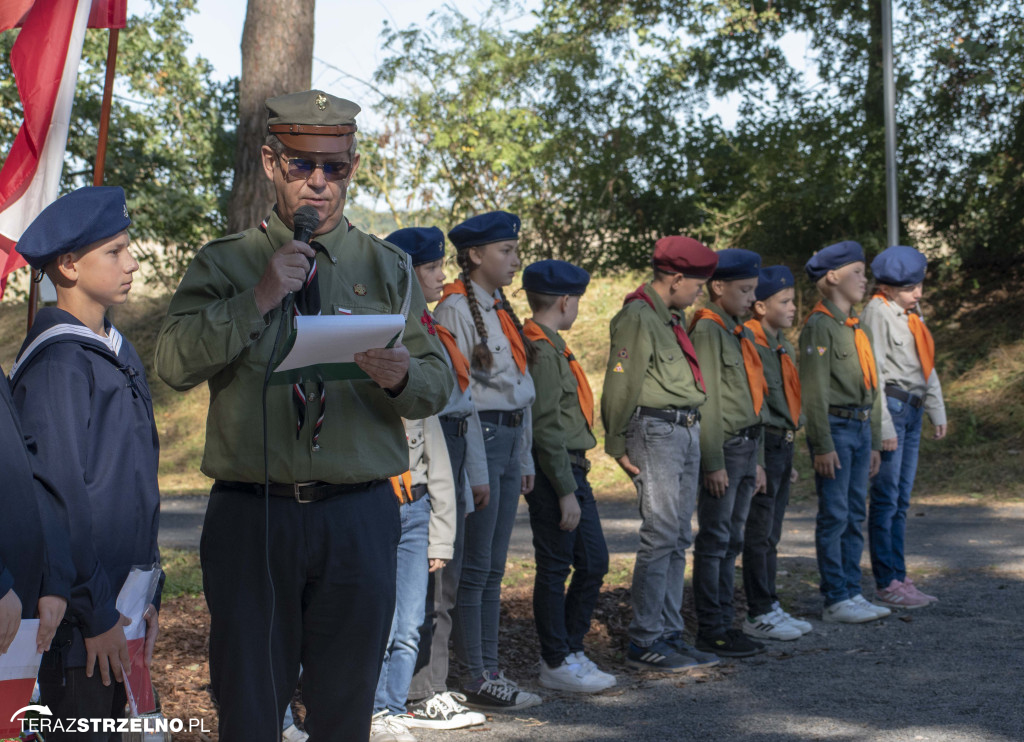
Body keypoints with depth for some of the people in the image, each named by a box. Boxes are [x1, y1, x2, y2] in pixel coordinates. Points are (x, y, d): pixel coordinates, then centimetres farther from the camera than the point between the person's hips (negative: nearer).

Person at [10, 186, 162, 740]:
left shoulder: (119, 353, 12)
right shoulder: (58, 365, -16)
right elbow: (60, 500, -19)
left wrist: (147, 592, 13)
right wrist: (95, 614, -16)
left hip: (118, 606, 8)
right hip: (77, 622, -8)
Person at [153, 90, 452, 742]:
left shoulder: (388, 268, 12)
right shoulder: (224, 264, 8)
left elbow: (439, 385, 5)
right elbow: (175, 364, -7)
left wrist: (400, 376, -18)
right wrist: (257, 299, -16)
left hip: (360, 518, 1)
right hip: (250, 515, -1)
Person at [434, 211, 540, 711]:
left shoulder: (502, 309, 18)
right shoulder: (456, 308, -9)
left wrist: (524, 457, 18)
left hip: (509, 440, 9)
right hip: (479, 437, -9)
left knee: (493, 568, 11)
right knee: (475, 566, -4)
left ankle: (490, 671, 17)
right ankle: (475, 679, 2)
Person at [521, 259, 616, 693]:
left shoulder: (550, 347, 16)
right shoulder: (542, 351, -16)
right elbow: (546, 429, -20)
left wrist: (574, 482, 18)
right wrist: (565, 491, -19)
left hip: (571, 469, 10)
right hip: (554, 474, -10)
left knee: (594, 563, 13)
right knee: (555, 568, -1)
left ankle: (569, 650, 23)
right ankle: (557, 664, 8)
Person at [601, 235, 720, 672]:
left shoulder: (671, 318, 18)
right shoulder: (638, 317, -12)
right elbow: (621, 385, -14)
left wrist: (693, 431, 12)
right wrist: (617, 445, -12)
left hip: (687, 431, 9)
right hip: (656, 431, -9)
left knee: (678, 538, 11)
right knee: (661, 536, -9)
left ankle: (670, 634, 17)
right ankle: (643, 642, -2)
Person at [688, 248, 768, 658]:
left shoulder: (740, 333, 17)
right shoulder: (707, 330, -11)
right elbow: (707, 401, -16)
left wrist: (757, 459, 20)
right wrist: (714, 463, -19)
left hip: (745, 447, 9)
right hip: (724, 449, -9)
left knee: (732, 541, 12)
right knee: (714, 541, -4)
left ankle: (725, 622, 18)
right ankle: (711, 631, 0)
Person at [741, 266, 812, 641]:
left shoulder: (784, 346, 16)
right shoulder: (749, 345, -14)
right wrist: (755, 459, -20)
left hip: (783, 445, 9)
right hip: (764, 445, -9)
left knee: (771, 535, 14)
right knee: (759, 535, -4)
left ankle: (771, 607, 21)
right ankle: (759, 615, 2)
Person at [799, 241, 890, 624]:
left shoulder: (857, 327, 18)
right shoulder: (819, 326, -10)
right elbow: (814, 391, -15)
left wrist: (874, 442, 18)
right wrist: (822, 445, -19)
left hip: (860, 429, 9)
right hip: (835, 429, -9)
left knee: (855, 516, 11)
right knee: (834, 517, -4)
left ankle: (853, 593, 17)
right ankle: (836, 601, 0)